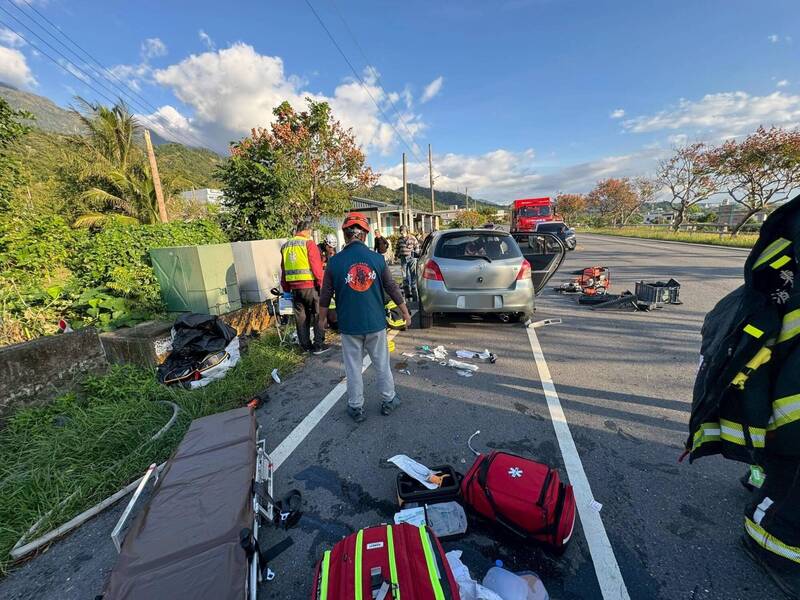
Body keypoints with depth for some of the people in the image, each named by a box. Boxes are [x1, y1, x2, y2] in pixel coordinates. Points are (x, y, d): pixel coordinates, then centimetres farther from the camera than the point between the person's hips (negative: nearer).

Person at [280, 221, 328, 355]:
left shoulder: (285, 246, 10)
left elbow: (283, 270, 14)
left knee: (301, 317, 13)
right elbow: (317, 267, -13)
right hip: (310, 286, -5)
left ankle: (306, 346, 22)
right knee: (317, 315, 7)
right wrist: (321, 285, -4)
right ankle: (318, 345, 10)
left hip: (294, 287, 5)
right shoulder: (309, 243, -8)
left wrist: (286, 289, 21)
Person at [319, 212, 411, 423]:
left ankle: (356, 408, 27)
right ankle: (388, 401, 32)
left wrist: (322, 319, 14)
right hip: (376, 323, 1)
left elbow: (325, 296, -2)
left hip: (349, 326, -1)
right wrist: (405, 312, 12)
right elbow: (392, 288, -1)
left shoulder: (335, 262, -9)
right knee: (382, 364, 16)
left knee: (353, 368, 14)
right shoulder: (377, 258, -7)